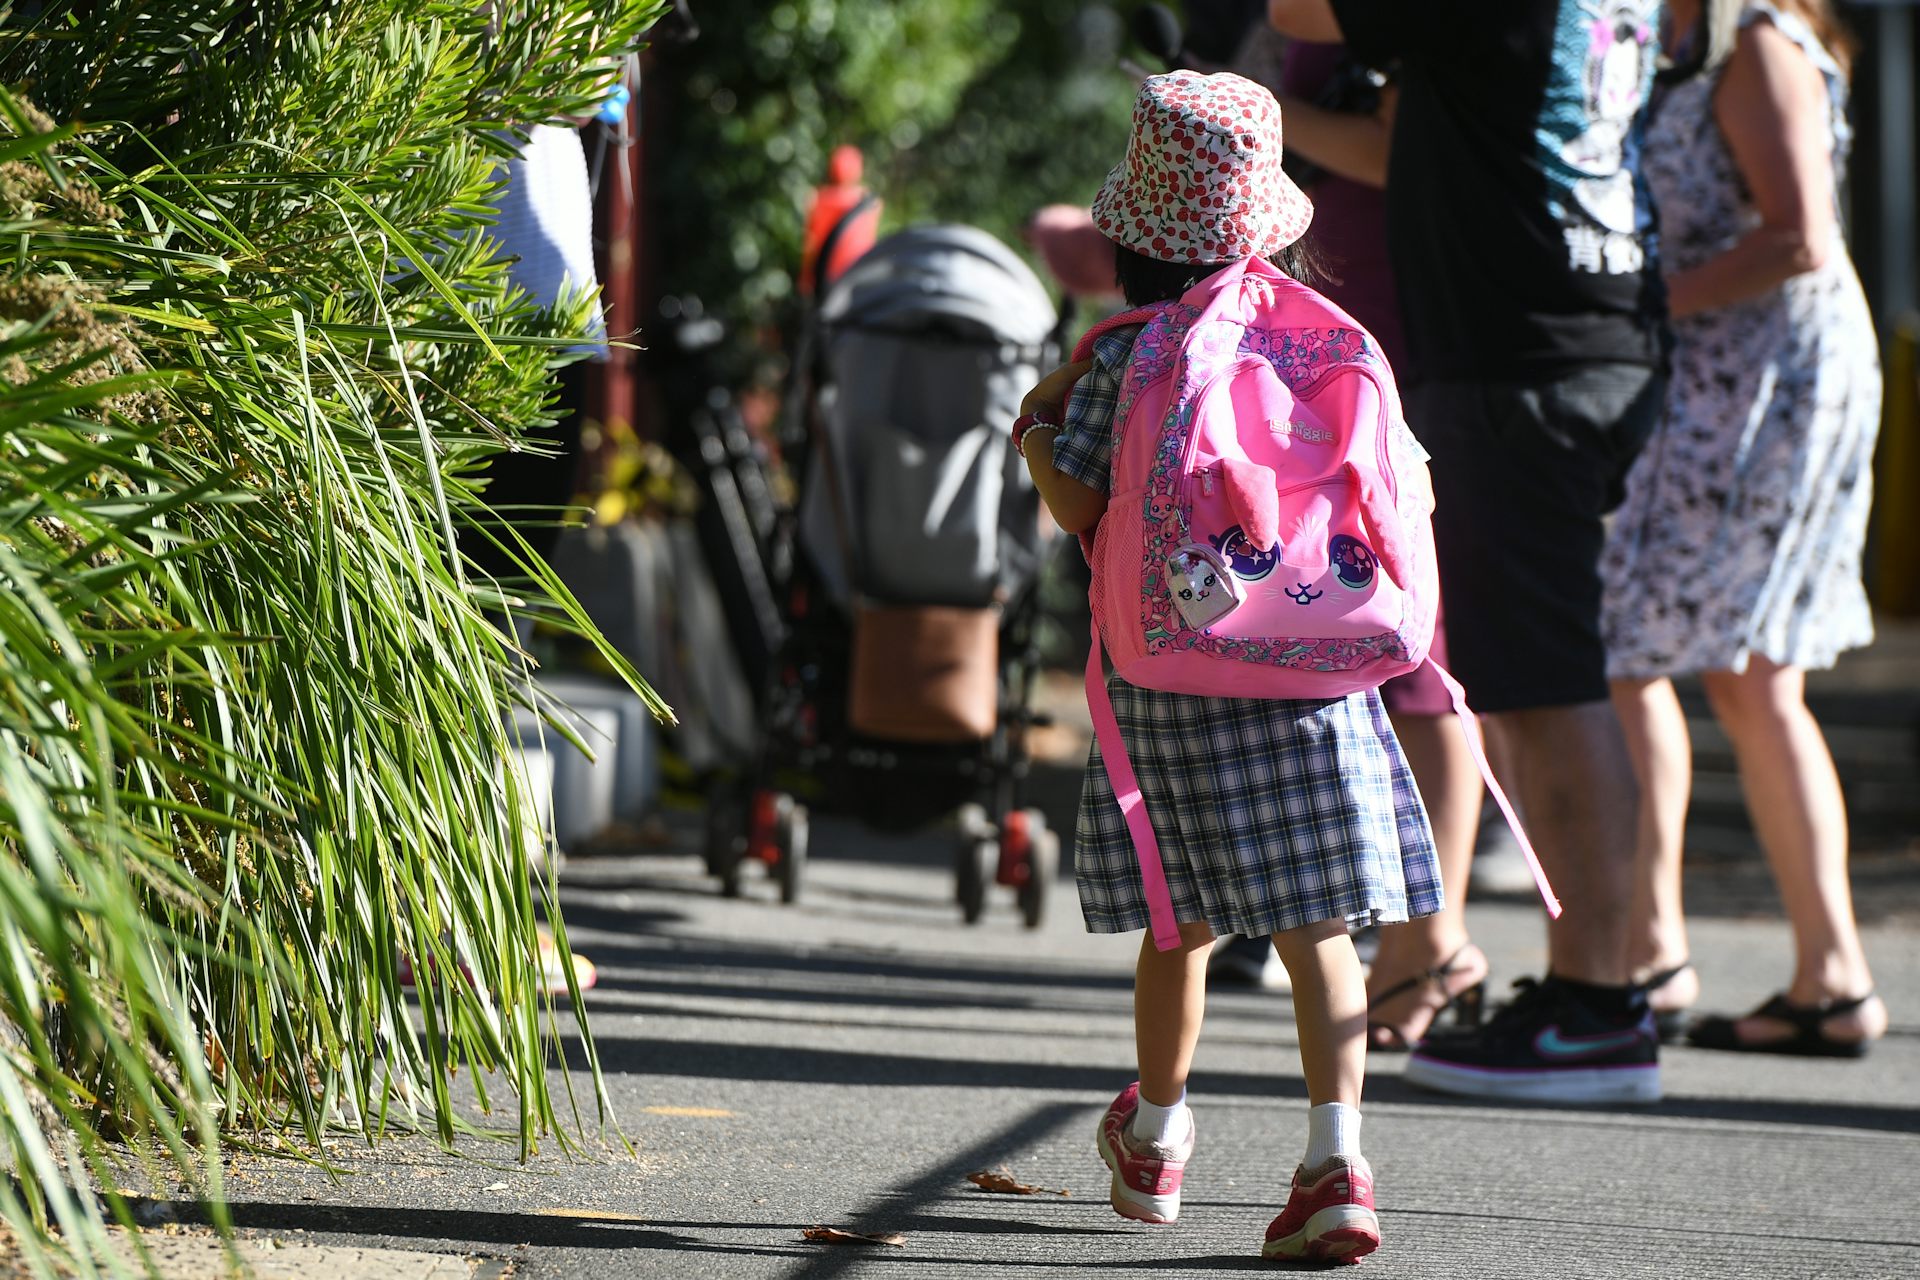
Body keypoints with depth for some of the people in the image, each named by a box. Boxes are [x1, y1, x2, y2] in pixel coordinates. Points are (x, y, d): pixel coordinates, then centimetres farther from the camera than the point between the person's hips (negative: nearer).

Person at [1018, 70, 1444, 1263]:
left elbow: (1080, 508, -6)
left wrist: (1035, 427, 11)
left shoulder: (1123, 359, -6)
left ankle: (1157, 1142, 30)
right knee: (1317, 928, 0)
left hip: (1172, 670, -1)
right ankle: (1338, 1158, -10)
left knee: (1181, 921, 11)